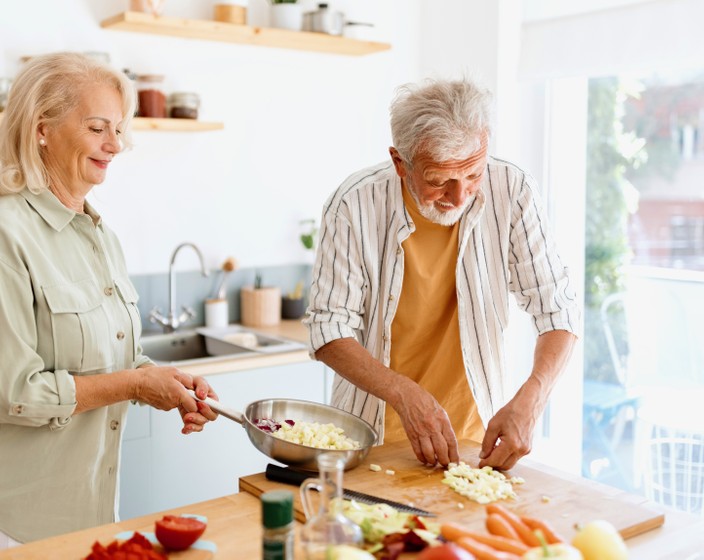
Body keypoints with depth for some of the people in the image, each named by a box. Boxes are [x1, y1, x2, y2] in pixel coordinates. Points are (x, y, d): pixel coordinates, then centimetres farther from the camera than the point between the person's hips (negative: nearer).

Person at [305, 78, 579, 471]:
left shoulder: (511, 192, -11)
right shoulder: (354, 206, -15)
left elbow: (557, 308, -6)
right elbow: (329, 329, -10)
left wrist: (528, 403, -22)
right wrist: (403, 393, -25)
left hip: (473, 435, 0)